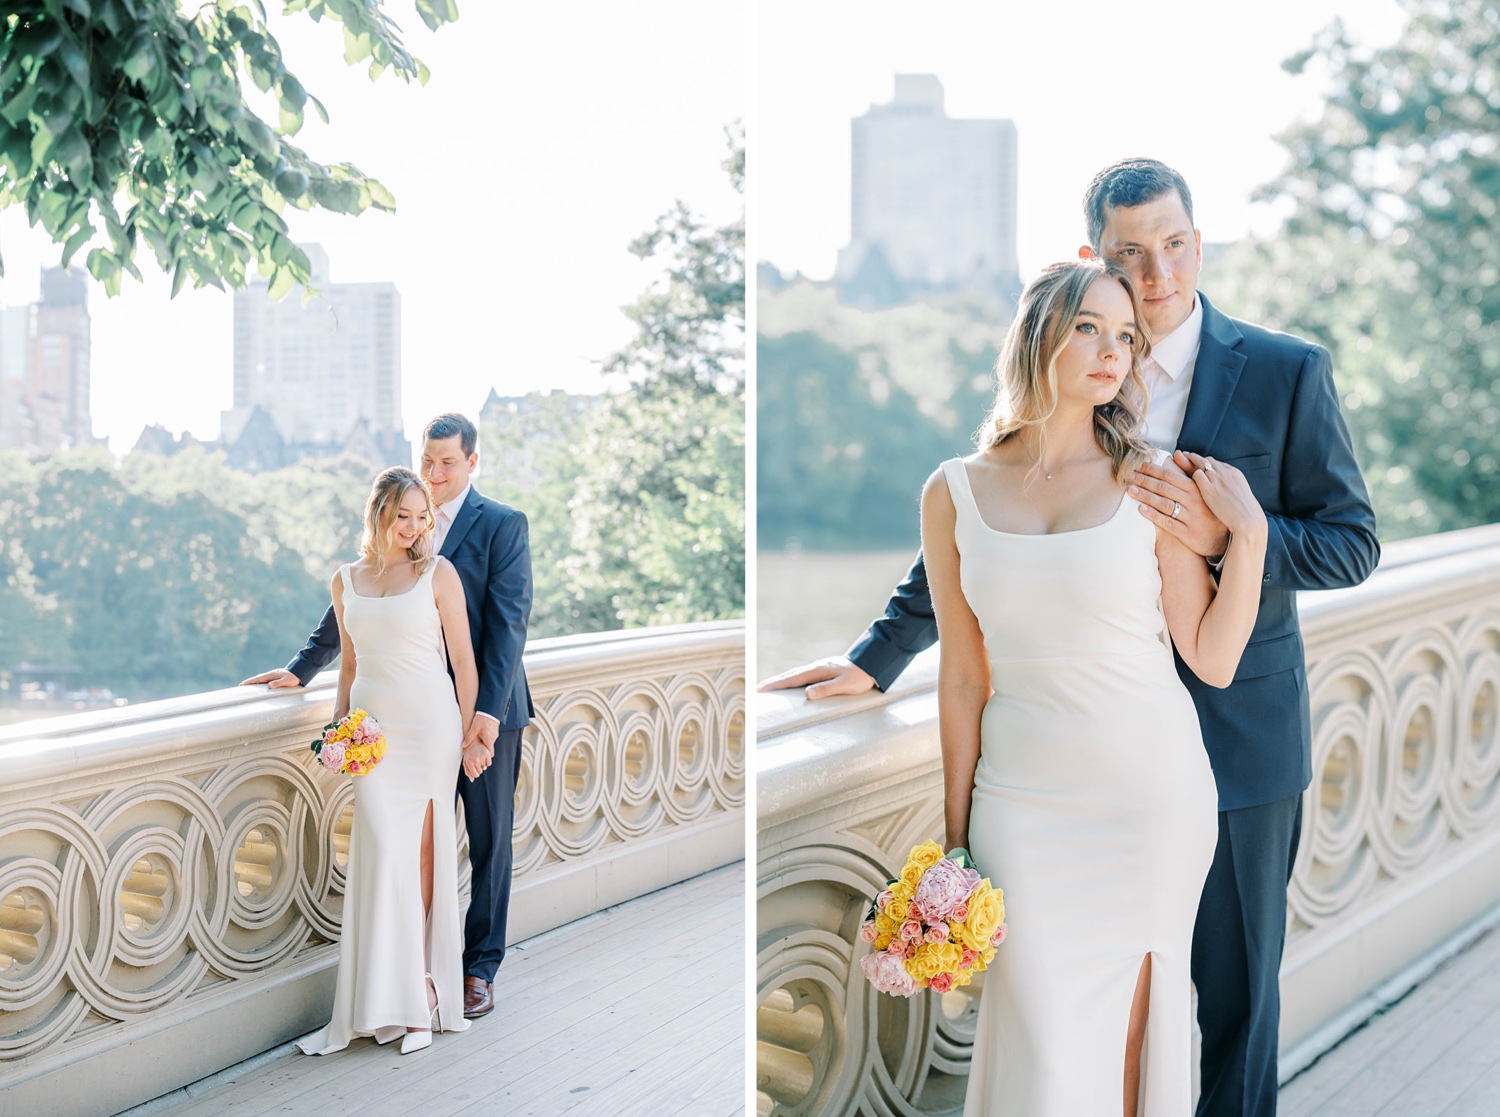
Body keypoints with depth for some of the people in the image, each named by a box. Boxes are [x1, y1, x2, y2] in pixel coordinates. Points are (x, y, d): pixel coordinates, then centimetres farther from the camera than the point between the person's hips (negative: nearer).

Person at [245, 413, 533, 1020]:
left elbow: (508, 621, -11)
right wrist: (301, 670, 14)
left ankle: (479, 969, 18)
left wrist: (488, 710, -18)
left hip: (487, 712, -3)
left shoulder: (504, 525, -4)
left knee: (489, 843, 7)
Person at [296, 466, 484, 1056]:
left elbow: (463, 658, 0)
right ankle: (407, 996, 1)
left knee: (418, 850, -3)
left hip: (428, 725, -3)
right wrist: (338, 725, 12)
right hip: (372, 727, 3)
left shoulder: (437, 573, -1)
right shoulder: (346, 580, 10)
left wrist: (469, 733, -3)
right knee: (384, 848, -7)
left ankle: (413, 992, 6)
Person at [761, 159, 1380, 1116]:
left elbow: (1353, 545, -4)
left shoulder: (1288, 373, -5)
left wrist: (1224, 536, -22)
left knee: (1236, 982, 11)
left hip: (1239, 735, -2)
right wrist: (877, 659, 6)